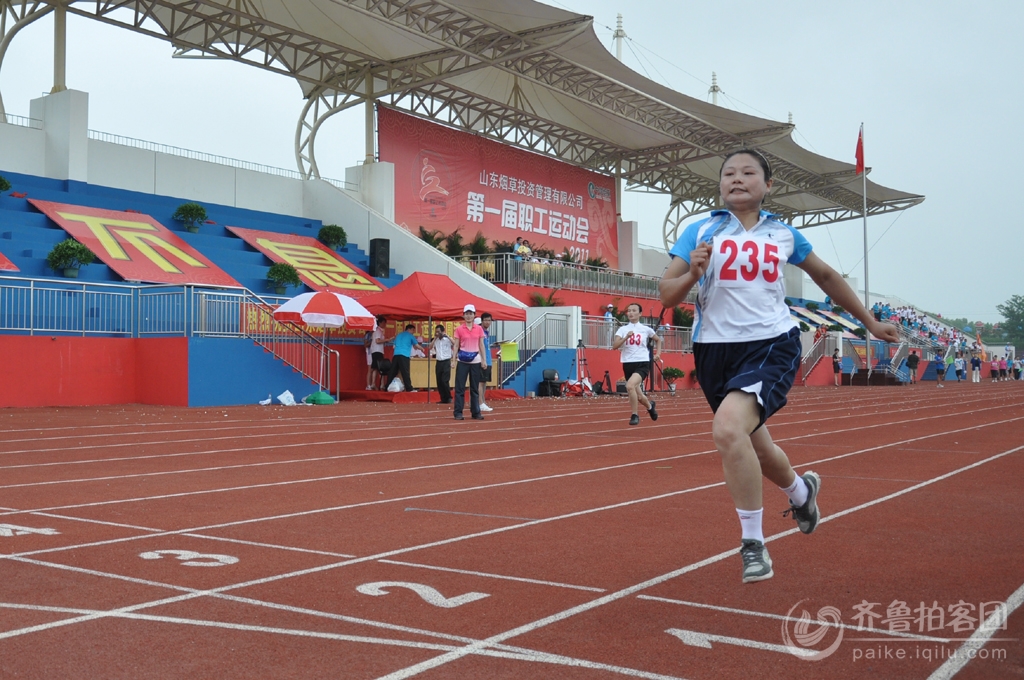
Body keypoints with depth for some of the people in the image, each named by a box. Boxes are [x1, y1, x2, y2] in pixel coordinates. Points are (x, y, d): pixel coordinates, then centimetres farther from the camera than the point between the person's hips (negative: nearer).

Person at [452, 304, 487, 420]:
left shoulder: (479, 329, 6)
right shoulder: (459, 329, 1)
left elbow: (481, 346, 8)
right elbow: (456, 346, 2)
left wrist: (484, 360, 2)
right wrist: (454, 359, -7)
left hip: (475, 361, 2)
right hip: (462, 361, -2)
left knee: (475, 388, 7)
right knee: (460, 387, -2)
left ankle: (476, 412, 13)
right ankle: (458, 413, 3)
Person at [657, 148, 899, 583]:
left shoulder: (783, 234, 8)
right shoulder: (700, 232, 3)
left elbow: (825, 276, 23)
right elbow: (666, 295, -1)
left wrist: (870, 322, 28)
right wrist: (692, 274, -22)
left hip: (772, 345, -2)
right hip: (715, 349, 2)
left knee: (728, 428, -27)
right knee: (752, 446, 16)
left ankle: (753, 543, -12)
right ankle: (801, 490, 52)